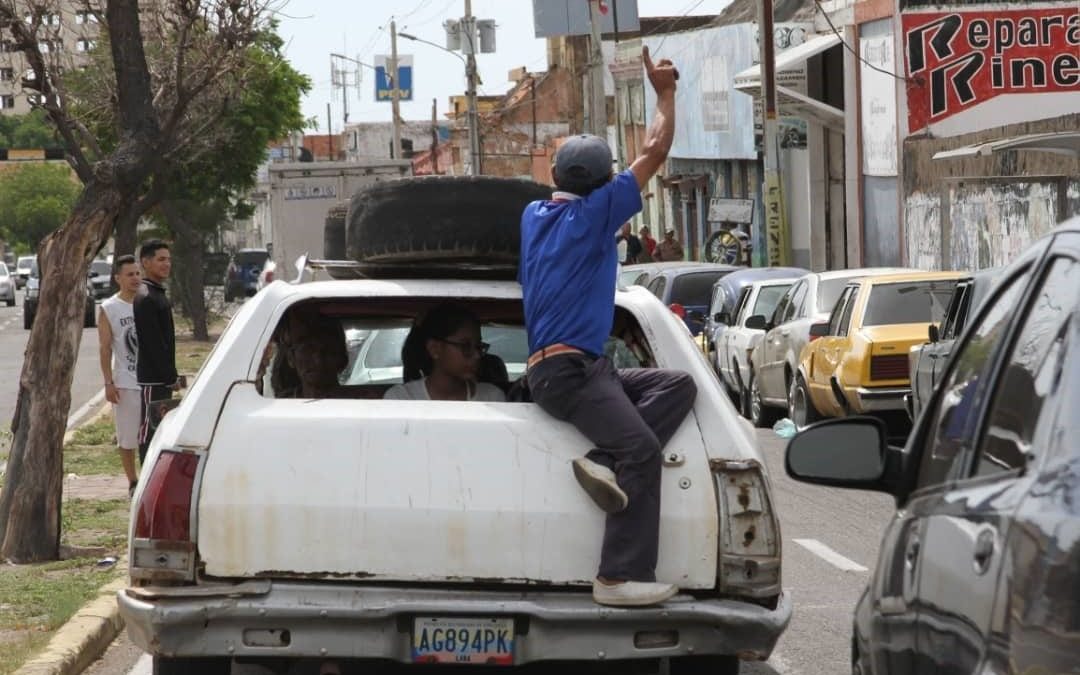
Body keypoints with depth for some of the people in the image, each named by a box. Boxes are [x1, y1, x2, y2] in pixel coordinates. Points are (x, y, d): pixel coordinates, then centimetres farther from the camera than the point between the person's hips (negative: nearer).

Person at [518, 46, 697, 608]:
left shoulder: (534, 215, 16)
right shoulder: (591, 214, -5)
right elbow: (654, 153, -1)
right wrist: (665, 95, 11)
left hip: (582, 369, 9)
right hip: (567, 369, -9)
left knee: (678, 384, 4)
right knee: (643, 451, -22)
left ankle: (605, 461, -15)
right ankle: (620, 578, -28)